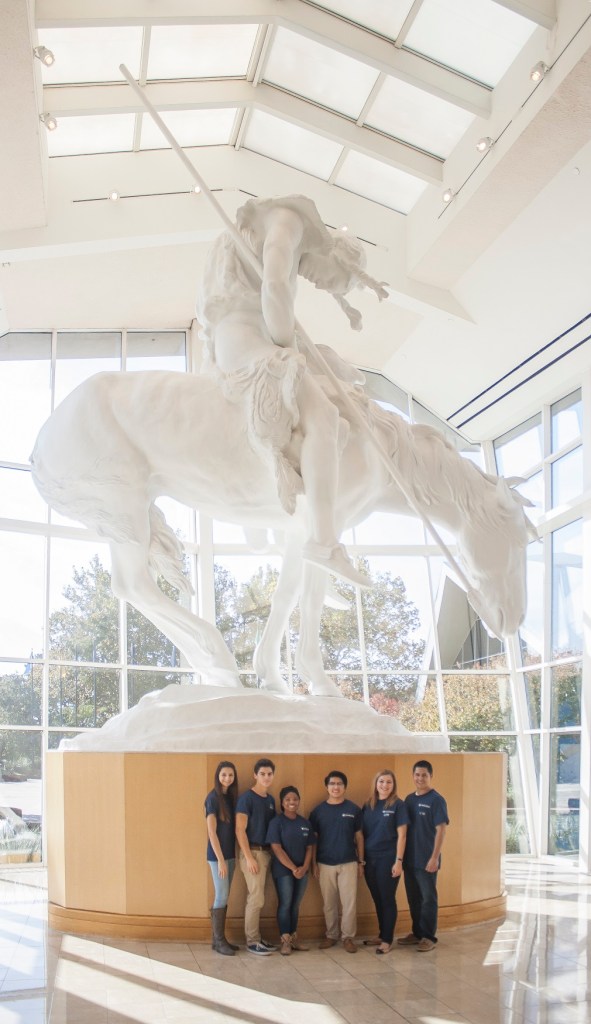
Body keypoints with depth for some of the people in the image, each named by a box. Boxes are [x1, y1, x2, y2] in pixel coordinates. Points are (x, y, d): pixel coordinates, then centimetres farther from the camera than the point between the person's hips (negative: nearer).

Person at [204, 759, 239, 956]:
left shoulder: (231, 796, 9)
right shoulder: (213, 798, -13)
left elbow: (233, 828, 11)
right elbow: (212, 831, -15)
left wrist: (230, 856, 5)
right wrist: (220, 859, -17)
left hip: (230, 853, 7)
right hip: (217, 855, -7)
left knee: (224, 897, 11)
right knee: (221, 897, -2)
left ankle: (219, 938, 18)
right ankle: (218, 941, 7)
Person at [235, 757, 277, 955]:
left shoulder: (270, 799, 11)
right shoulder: (246, 798, -11)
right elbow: (240, 830, -14)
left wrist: (271, 852, 9)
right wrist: (249, 857, -17)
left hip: (266, 852, 7)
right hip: (253, 852, -7)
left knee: (256, 898, 11)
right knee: (257, 899, -5)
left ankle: (256, 938, 17)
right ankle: (252, 941, 4)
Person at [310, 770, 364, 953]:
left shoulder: (353, 809, 0)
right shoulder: (318, 811, 2)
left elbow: (359, 837, 5)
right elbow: (313, 839, 6)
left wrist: (361, 861, 3)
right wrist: (313, 863, 1)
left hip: (348, 863, -1)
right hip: (325, 864, 1)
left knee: (349, 901, -3)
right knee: (329, 903, 8)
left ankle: (348, 937, 8)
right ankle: (331, 935, 20)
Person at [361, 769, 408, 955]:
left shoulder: (398, 805, -7)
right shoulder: (368, 805, 7)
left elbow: (401, 835, -9)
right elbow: (363, 833, 10)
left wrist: (398, 861, -13)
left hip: (388, 858, -5)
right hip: (370, 859, 5)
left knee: (388, 899, 2)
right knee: (377, 899, 12)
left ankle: (387, 940, 11)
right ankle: (381, 935, 25)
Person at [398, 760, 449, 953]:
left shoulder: (436, 800, -10)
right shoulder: (409, 799, 10)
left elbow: (441, 830, -14)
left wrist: (435, 857, -19)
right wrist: (401, 855, 10)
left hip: (426, 860, -6)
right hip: (409, 859, 6)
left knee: (428, 899, 2)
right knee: (413, 898, 14)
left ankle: (428, 937, 11)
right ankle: (417, 933, 25)